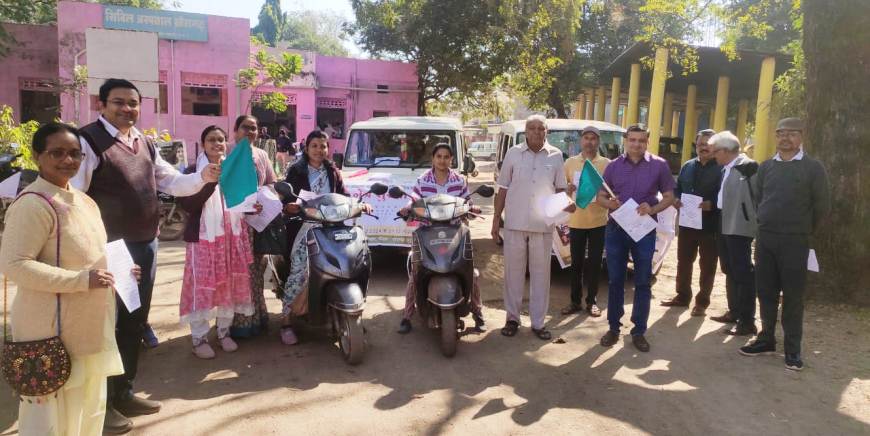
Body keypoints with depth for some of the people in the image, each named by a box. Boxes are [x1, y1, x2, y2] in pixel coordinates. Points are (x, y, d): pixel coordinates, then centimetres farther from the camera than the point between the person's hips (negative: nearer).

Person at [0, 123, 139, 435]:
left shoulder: (82, 200, 11)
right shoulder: (33, 204, -18)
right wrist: (81, 280, -25)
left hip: (88, 323, 9)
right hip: (52, 327, -9)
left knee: (88, 405, 22)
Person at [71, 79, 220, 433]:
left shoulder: (144, 144, 13)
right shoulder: (88, 141, -12)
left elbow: (172, 182, 18)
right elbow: (73, 196, -17)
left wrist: (202, 177, -1)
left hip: (145, 244, 8)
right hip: (109, 247, -8)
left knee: (134, 321, 17)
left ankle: (123, 393, 33)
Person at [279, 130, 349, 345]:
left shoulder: (333, 172, 17)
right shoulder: (296, 172, 6)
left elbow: (344, 196, 12)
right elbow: (286, 198, 0)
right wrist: (288, 206, -22)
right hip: (304, 227, -3)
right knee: (298, 273, -11)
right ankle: (286, 322, -3)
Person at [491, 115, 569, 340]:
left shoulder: (555, 155, 4)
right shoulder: (513, 153, 2)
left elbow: (560, 188, 10)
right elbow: (503, 188, 4)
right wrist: (496, 219, 0)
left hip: (543, 225, 1)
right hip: (515, 223, -1)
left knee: (541, 274, 6)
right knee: (514, 272, 7)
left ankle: (538, 322, 16)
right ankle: (512, 318, 19)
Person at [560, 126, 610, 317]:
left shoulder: (606, 163, 2)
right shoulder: (570, 162, 7)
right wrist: (567, 189, -12)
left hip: (598, 221, -1)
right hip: (576, 221, 1)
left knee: (594, 263, 5)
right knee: (576, 263, 7)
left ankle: (592, 301, 16)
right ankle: (575, 301, 16)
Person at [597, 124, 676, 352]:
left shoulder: (659, 165, 0)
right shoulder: (614, 166, 6)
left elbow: (669, 197, 4)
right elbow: (601, 196, 9)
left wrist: (653, 209, -16)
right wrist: (610, 203, -14)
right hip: (615, 228, 2)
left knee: (643, 282, 4)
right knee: (615, 280, 8)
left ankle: (639, 331, 15)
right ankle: (614, 327, 20)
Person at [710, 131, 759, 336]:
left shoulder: (747, 167, -13)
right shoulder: (726, 169, 14)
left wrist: (753, 223, -15)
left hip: (739, 227, -10)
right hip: (725, 226, 10)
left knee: (743, 273, -5)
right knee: (730, 272, 17)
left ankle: (747, 321, 1)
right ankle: (734, 311, 30)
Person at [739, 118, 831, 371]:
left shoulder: (813, 168, -4)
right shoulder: (766, 167, 8)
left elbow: (822, 206, -1)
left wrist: (802, 232, 6)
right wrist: (766, 225, 13)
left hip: (794, 242, -4)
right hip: (765, 238, 4)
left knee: (793, 296, 2)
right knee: (765, 292, 10)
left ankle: (793, 349, 11)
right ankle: (767, 339, 23)